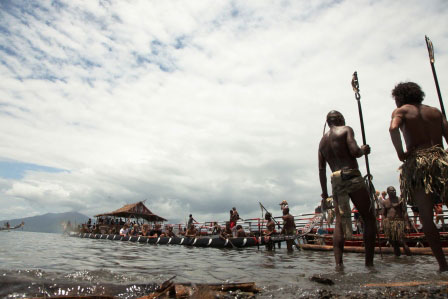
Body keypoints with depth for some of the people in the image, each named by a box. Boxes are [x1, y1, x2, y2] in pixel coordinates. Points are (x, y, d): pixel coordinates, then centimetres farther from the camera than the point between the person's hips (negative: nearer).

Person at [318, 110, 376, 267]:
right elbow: (354, 151, -12)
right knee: (369, 218, 4)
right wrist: (363, 150, 10)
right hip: (352, 177, -5)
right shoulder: (346, 130, 5)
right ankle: (369, 261, 0)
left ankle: (338, 263, -3)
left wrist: (324, 191, 20)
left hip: (335, 182, 6)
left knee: (339, 222, 3)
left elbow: (321, 169, 17)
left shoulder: (322, 140, 21)